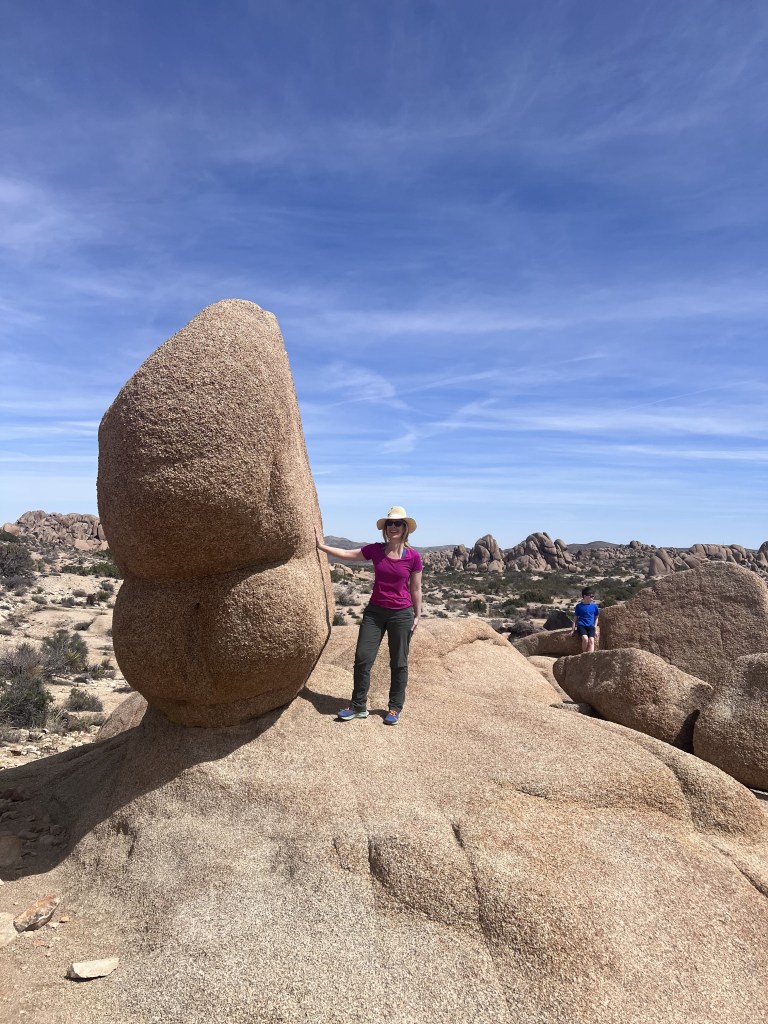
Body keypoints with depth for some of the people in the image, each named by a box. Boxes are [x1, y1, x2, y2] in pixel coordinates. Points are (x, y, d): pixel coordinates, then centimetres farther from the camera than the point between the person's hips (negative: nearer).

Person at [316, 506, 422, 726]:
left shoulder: (413, 557, -8)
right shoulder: (375, 550, -1)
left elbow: (416, 589, 0)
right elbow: (347, 554, 5)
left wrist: (417, 616, 3)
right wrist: (322, 546, 1)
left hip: (401, 615, -2)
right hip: (374, 612, 3)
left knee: (398, 664, 7)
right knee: (362, 658, 1)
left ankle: (395, 708, 23)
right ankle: (358, 706, 14)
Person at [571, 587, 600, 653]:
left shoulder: (594, 606, 12)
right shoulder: (579, 606, 6)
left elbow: (596, 618, 21)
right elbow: (575, 618, 12)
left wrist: (595, 629, 10)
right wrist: (573, 629, 6)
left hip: (590, 626, 2)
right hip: (581, 625, -2)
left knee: (591, 640, -25)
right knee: (585, 638, -29)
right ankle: (584, 654, -11)